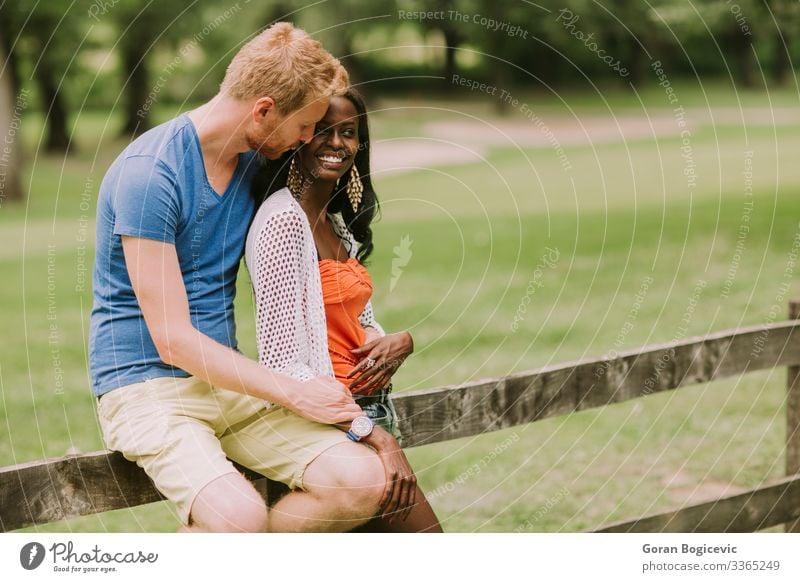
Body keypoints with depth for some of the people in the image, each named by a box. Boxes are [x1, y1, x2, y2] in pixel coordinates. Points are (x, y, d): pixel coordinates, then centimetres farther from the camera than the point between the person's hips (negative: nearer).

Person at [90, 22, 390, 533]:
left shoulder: (256, 160, 8)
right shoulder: (150, 173, -16)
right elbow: (174, 339, -18)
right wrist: (296, 394, -15)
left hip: (228, 381, 7)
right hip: (146, 384, -7)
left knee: (364, 481, -17)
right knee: (240, 515, -34)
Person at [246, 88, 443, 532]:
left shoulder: (337, 223, 14)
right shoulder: (284, 219, -15)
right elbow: (281, 364, -21)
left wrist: (399, 342, -5)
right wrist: (378, 438, -23)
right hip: (326, 424, -9)